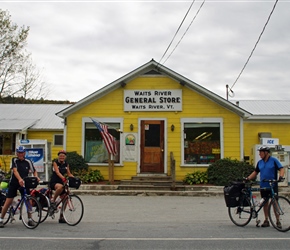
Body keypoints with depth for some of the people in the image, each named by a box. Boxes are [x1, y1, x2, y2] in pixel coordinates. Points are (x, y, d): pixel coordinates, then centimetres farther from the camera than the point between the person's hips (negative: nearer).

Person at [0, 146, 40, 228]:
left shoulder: (28, 162, -1)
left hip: (24, 183, 2)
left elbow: (34, 171, 2)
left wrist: (36, 177, -21)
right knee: (8, 202, -4)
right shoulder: (14, 160, -8)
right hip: (14, 183, -2)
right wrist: (20, 179, -39)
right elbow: (15, 171, -22)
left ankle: (30, 219, 6)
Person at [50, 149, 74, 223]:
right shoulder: (55, 162, -8)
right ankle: (53, 201, -19)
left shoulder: (66, 164, 8)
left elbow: (69, 174, 7)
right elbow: (57, 172, -22)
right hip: (54, 182, -6)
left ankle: (61, 217, 11)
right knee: (60, 186, -40)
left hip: (61, 182, 6)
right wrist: (63, 178, -40)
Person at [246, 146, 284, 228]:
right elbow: (255, 172, 16)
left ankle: (278, 221, 3)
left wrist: (280, 176, -28)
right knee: (265, 203, 8)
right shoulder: (260, 162, 10)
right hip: (263, 186, 5)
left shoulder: (274, 160, -4)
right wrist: (248, 178, 4)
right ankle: (266, 220, 15)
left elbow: (281, 169, -9)